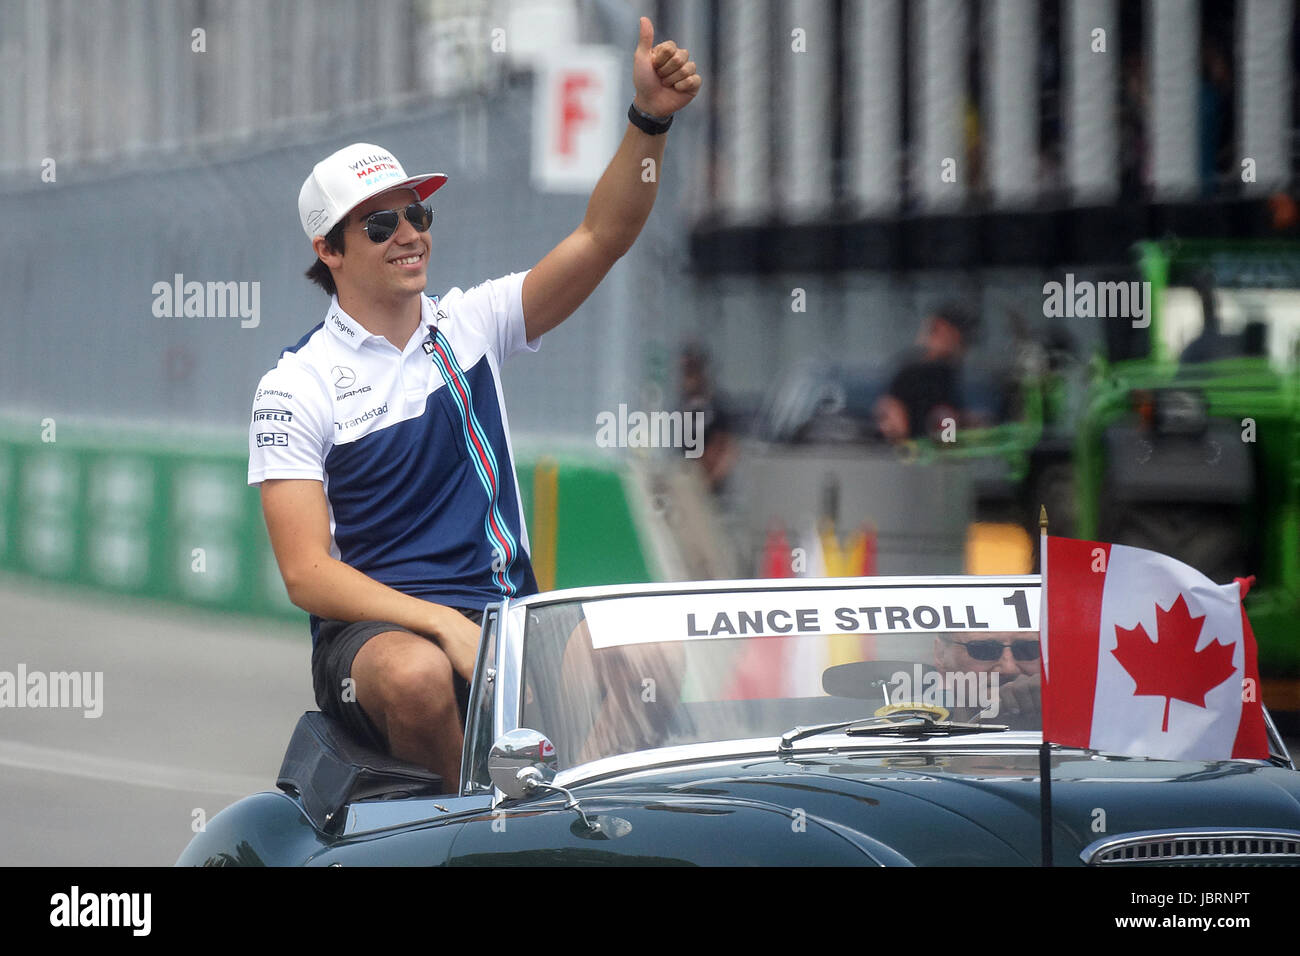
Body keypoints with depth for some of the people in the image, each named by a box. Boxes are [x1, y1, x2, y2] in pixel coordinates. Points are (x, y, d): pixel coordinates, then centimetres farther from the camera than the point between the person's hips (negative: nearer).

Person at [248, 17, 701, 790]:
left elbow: (601, 239, 2)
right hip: (372, 631, -3)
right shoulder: (296, 386, -1)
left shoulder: (470, 323, 12)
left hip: (508, 618, 4)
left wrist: (649, 121, -16)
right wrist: (445, 625, -22)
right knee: (419, 677, -39)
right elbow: (307, 573, -9)